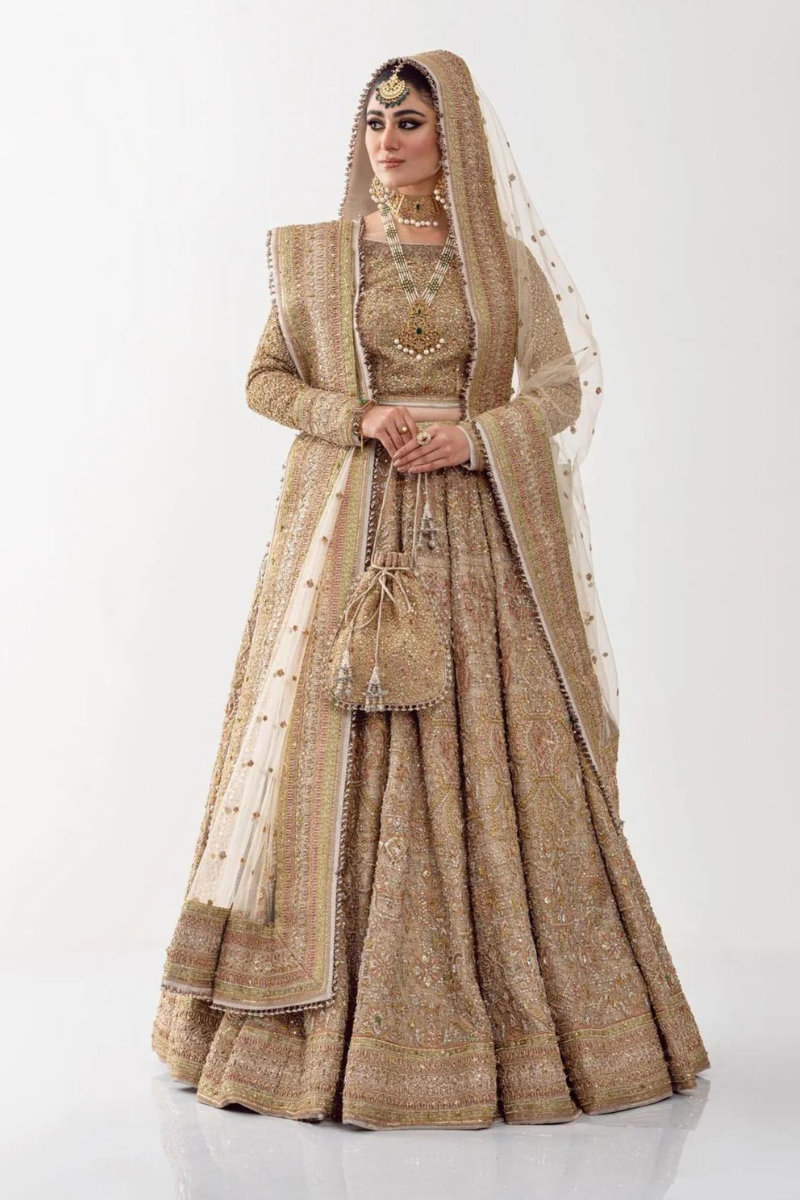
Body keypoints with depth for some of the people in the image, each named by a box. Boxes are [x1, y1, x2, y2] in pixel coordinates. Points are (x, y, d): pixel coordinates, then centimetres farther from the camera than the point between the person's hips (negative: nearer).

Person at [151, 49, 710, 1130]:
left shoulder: (504, 257, 8)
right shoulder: (320, 252, 9)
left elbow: (564, 387, 6)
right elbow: (267, 378, 8)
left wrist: (475, 434, -12)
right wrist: (362, 418, -9)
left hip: (474, 533, 0)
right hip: (349, 526, 0)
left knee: (487, 758, -2)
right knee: (342, 760, -3)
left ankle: (510, 1020, 8)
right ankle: (332, 1027, 6)